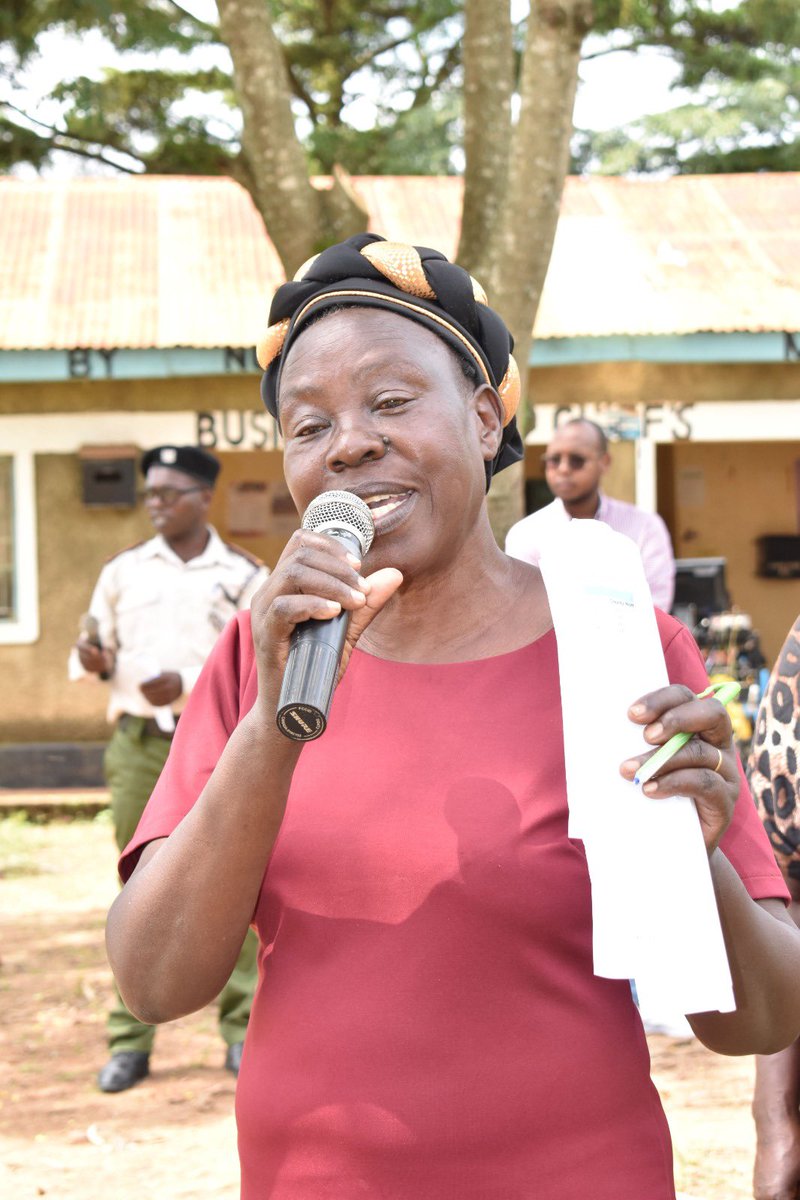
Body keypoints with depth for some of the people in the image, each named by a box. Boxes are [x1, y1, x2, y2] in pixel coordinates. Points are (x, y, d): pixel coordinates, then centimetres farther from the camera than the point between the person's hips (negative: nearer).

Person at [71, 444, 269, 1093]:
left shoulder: (245, 576, 3)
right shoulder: (123, 571, 11)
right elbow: (98, 650, 15)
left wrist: (188, 683, -16)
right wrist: (96, 661, -10)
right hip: (138, 746, 2)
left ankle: (242, 1033, 6)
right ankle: (130, 1041, 6)